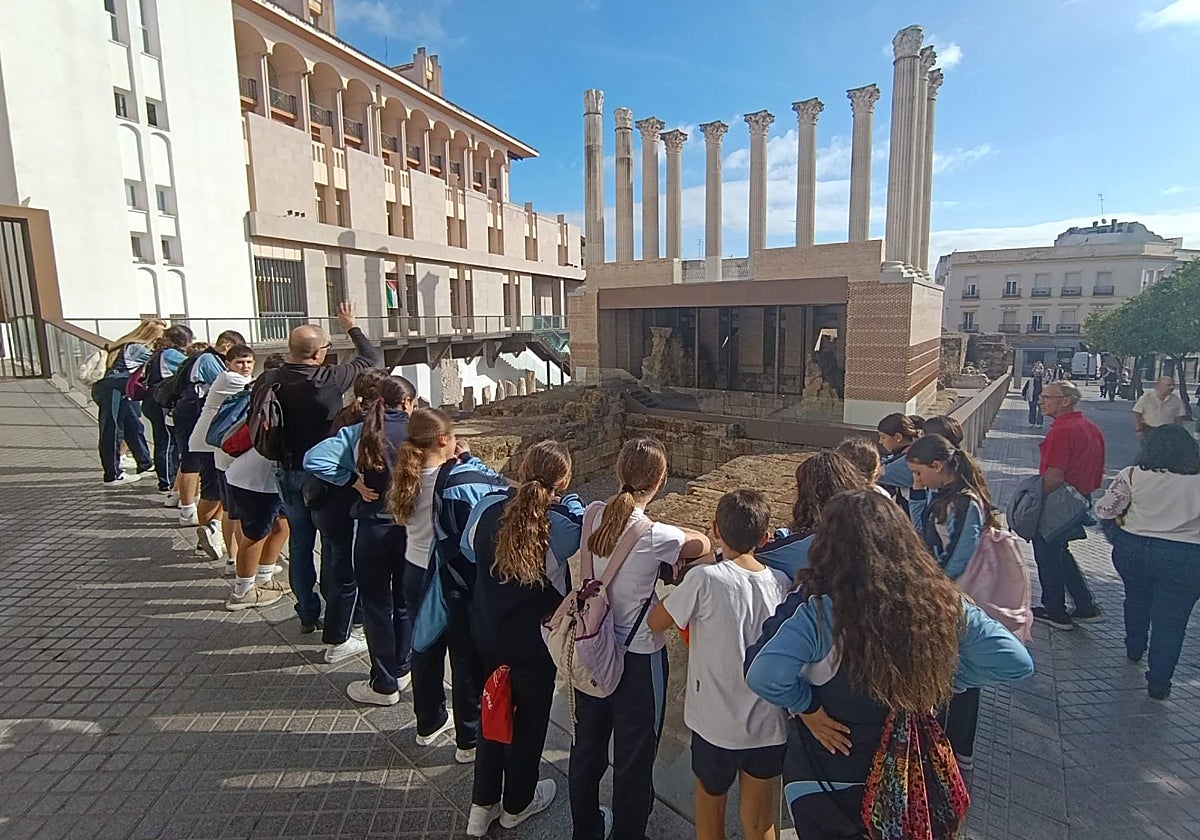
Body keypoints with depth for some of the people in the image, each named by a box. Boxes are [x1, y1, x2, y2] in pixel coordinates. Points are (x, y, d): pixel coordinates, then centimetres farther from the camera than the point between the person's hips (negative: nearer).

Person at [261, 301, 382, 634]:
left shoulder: (268, 382, -6)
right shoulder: (328, 379, -18)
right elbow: (373, 359, -5)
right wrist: (351, 326, 9)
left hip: (289, 473, 4)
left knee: (300, 544, 14)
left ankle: (308, 614, 25)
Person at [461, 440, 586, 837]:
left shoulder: (488, 506, -14)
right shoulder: (564, 524, -27)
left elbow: (469, 550, 3)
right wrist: (569, 502, -5)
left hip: (488, 633, 4)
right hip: (535, 643, -4)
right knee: (530, 718, 20)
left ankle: (483, 805, 39)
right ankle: (517, 803, 41)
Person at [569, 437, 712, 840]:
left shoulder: (592, 514, -11)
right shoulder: (654, 535, -26)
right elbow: (704, 545, -10)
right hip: (638, 658, -6)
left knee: (587, 744, 25)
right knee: (634, 757, 17)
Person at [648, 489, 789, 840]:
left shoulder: (704, 579, -22)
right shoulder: (782, 584, -8)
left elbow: (655, 623, -10)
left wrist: (680, 590, 5)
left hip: (716, 725, -3)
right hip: (769, 726, 3)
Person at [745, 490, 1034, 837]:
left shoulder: (820, 610, -29)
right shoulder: (941, 602, -15)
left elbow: (763, 676, -39)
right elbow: (1016, 662, -9)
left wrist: (807, 707, -21)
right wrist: (942, 680, -4)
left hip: (826, 786, -3)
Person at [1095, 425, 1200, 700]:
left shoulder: (1133, 475, -8)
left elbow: (1104, 510, -6)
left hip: (1133, 549, 1)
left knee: (1136, 599, 26)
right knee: (1170, 619, 8)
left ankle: (1134, 650, 44)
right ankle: (1158, 682, 13)